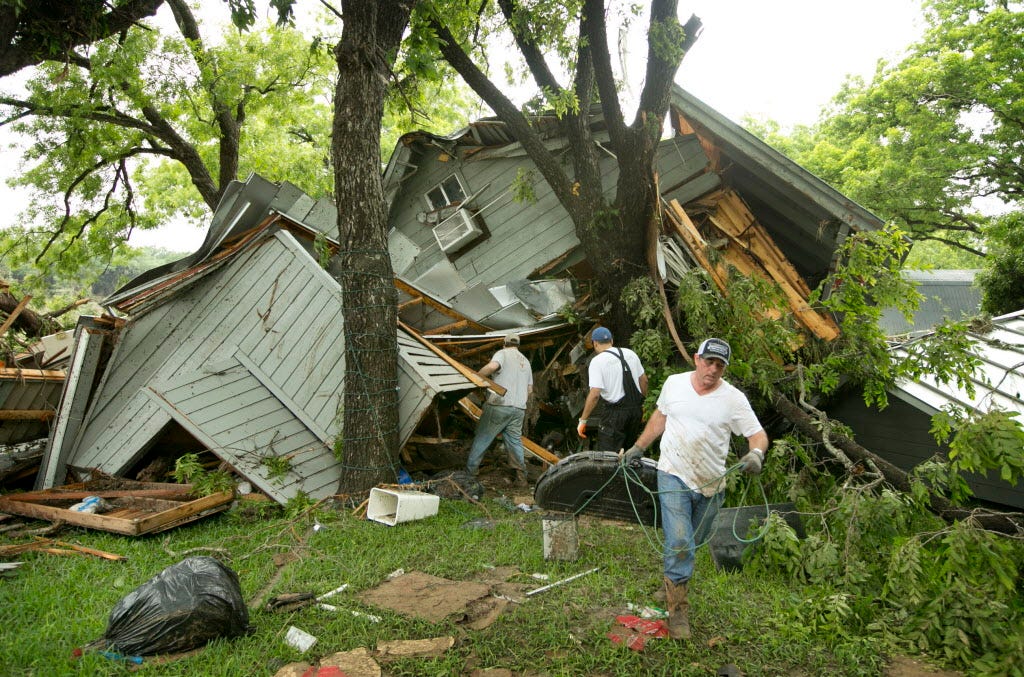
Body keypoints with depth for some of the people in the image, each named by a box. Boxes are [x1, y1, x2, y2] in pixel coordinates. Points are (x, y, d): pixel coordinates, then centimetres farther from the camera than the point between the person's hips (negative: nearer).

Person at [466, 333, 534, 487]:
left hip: (499, 405, -5)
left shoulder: (503, 353, 0)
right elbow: (530, 390, 23)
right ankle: (521, 476, 2)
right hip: (519, 409, 5)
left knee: (482, 438, 5)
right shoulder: (525, 361, 21)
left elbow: (492, 366, -23)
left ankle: (470, 470, 10)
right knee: (515, 440, 9)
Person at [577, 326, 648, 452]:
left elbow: (594, 394, -18)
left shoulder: (597, 361, -11)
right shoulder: (630, 353, 8)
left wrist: (583, 420, -11)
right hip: (636, 408, 7)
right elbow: (644, 380, 12)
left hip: (616, 413, -6)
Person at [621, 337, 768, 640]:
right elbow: (659, 417, 15)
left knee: (692, 544, 15)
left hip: (710, 484, 1)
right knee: (679, 543, -12)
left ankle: (674, 583, 39)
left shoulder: (733, 398, -6)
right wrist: (639, 447, 16)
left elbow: (758, 433, -6)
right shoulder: (674, 383, 0)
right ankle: (678, 609, 1)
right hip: (674, 476, -1)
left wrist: (756, 452, -29)